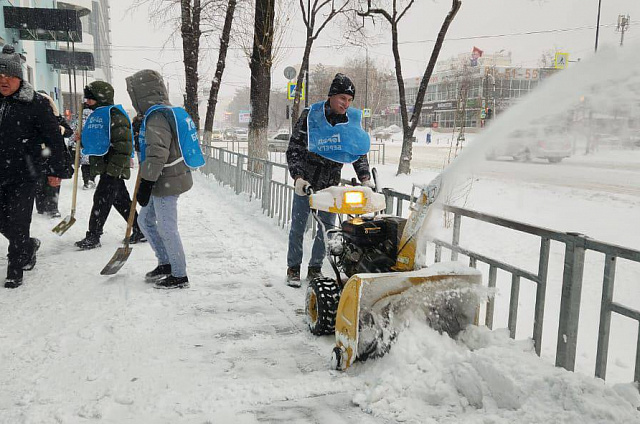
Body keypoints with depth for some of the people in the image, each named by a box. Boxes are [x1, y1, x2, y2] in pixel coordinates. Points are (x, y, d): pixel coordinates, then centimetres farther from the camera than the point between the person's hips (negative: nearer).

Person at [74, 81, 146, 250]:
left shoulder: (114, 114, -13)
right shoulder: (96, 115, 18)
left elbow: (124, 143, -20)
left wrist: (115, 167, -23)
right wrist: (82, 139, 8)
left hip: (114, 169, -10)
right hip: (106, 168, 10)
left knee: (101, 200, -5)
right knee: (121, 201, 13)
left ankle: (93, 237, 4)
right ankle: (140, 231, 21)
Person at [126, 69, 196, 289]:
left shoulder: (156, 117, -18)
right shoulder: (170, 112, 13)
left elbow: (157, 154, -26)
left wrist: (145, 184, -23)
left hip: (166, 182, -10)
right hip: (168, 180, 10)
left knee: (167, 229, 0)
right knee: (145, 220, 20)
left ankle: (179, 276, 13)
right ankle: (166, 263, 29)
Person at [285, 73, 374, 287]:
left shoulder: (353, 120, -1)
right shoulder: (310, 115, -11)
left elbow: (360, 152, 6)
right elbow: (293, 149, -9)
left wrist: (365, 178, -7)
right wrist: (298, 177, -20)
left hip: (331, 183, 3)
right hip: (306, 181, -3)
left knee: (327, 227, 5)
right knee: (298, 227, 4)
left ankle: (315, 269, 21)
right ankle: (293, 269, 18)